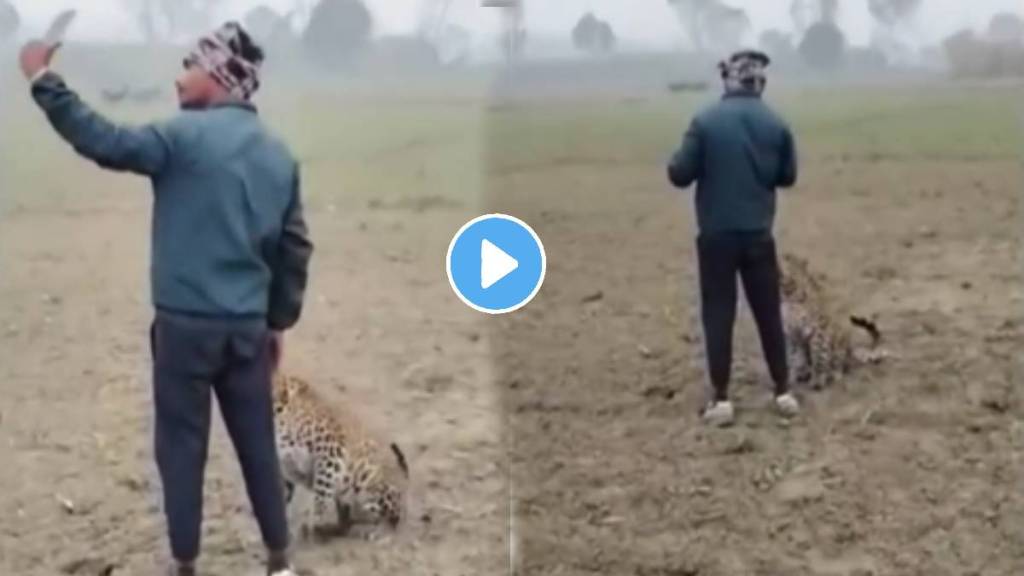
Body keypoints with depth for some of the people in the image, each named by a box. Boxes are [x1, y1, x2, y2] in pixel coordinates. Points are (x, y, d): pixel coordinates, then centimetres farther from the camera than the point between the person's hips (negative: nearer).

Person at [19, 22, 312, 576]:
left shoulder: (185, 136, -11)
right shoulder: (279, 155, 9)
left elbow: (103, 141, -19)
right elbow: (294, 248, 11)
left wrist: (42, 80, -11)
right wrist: (279, 321, 19)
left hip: (186, 323, -5)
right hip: (248, 326, 5)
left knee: (181, 447, 7)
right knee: (257, 444, 14)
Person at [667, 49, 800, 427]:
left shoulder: (705, 121, -9)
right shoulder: (776, 124, 0)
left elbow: (680, 175, -7)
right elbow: (788, 177, 9)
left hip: (716, 234, -2)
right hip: (759, 234, 2)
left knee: (718, 315, 4)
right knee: (769, 313, 12)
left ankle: (721, 400, 3)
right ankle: (784, 392, 18)